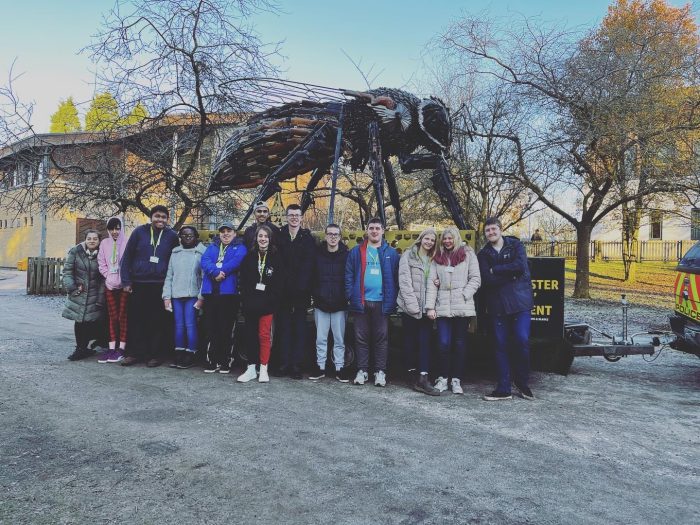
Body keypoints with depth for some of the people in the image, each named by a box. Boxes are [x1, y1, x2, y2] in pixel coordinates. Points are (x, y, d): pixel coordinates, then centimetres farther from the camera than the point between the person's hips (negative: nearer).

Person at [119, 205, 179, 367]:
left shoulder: (172, 236, 5)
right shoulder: (139, 232, 3)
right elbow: (127, 257, 5)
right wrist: (126, 281, -1)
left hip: (160, 286, 0)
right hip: (138, 284, 1)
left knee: (158, 321, 2)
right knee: (136, 319, 5)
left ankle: (155, 354, 11)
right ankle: (135, 352, 15)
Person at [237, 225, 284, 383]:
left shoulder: (275, 257, 0)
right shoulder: (250, 256, 7)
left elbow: (279, 282, -2)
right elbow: (243, 280, 6)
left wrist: (272, 299, -9)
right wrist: (246, 299, -3)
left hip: (267, 303, -3)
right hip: (250, 303, 3)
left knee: (264, 335, -1)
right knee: (250, 335, 8)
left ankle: (263, 369, 10)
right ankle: (251, 369, 18)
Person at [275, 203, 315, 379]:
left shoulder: (308, 238, 4)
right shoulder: (279, 236, 7)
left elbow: (308, 264, -3)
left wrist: (301, 285, -13)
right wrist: (283, 284, -9)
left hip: (301, 292, -1)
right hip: (283, 291, 1)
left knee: (299, 328, 4)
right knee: (284, 327, 5)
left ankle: (296, 364, 8)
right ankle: (284, 363, 11)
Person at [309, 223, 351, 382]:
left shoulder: (346, 255, -1)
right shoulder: (318, 254, 4)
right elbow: (312, 277, 7)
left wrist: (346, 297, -6)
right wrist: (315, 295, -1)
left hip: (340, 305, -1)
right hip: (321, 304, 2)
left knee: (339, 339, 6)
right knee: (321, 338, 8)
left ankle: (339, 368, 15)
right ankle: (320, 366, 19)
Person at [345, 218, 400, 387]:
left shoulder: (391, 253, 6)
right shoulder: (356, 252, 6)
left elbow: (396, 278, 5)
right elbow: (349, 276, 4)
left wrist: (392, 300, -3)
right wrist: (351, 296, -5)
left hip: (382, 303, 0)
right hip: (361, 302, 1)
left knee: (382, 338, 5)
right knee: (361, 338, 7)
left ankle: (380, 372, 14)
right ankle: (362, 371, 17)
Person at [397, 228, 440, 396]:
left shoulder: (434, 259, 15)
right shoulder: (408, 256, 0)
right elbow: (404, 281, -7)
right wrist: (412, 305, -14)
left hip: (426, 307, 4)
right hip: (409, 306, -4)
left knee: (425, 341, -4)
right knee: (410, 341, 3)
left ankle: (422, 378, -5)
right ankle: (412, 374, 12)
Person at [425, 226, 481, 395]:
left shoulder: (468, 254, 5)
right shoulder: (438, 258, 13)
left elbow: (475, 279, 2)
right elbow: (432, 282, 7)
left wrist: (464, 295, -11)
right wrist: (430, 306, -1)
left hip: (462, 307, -1)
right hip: (442, 307, 2)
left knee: (460, 343, 5)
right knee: (444, 343, -3)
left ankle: (456, 380, 14)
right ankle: (443, 378, 11)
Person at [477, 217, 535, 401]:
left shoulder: (516, 245, 6)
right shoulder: (483, 254, 10)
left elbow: (521, 266, -14)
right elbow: (487, 280, -5)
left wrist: (495, 270, -8)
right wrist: (511, 274, -11)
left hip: (519, 301, -2)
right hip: (497, 304, 2)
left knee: (522, 341, -9)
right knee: (500, 346, 4)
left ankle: (522, 382, 13)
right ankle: (503, 389, 12)